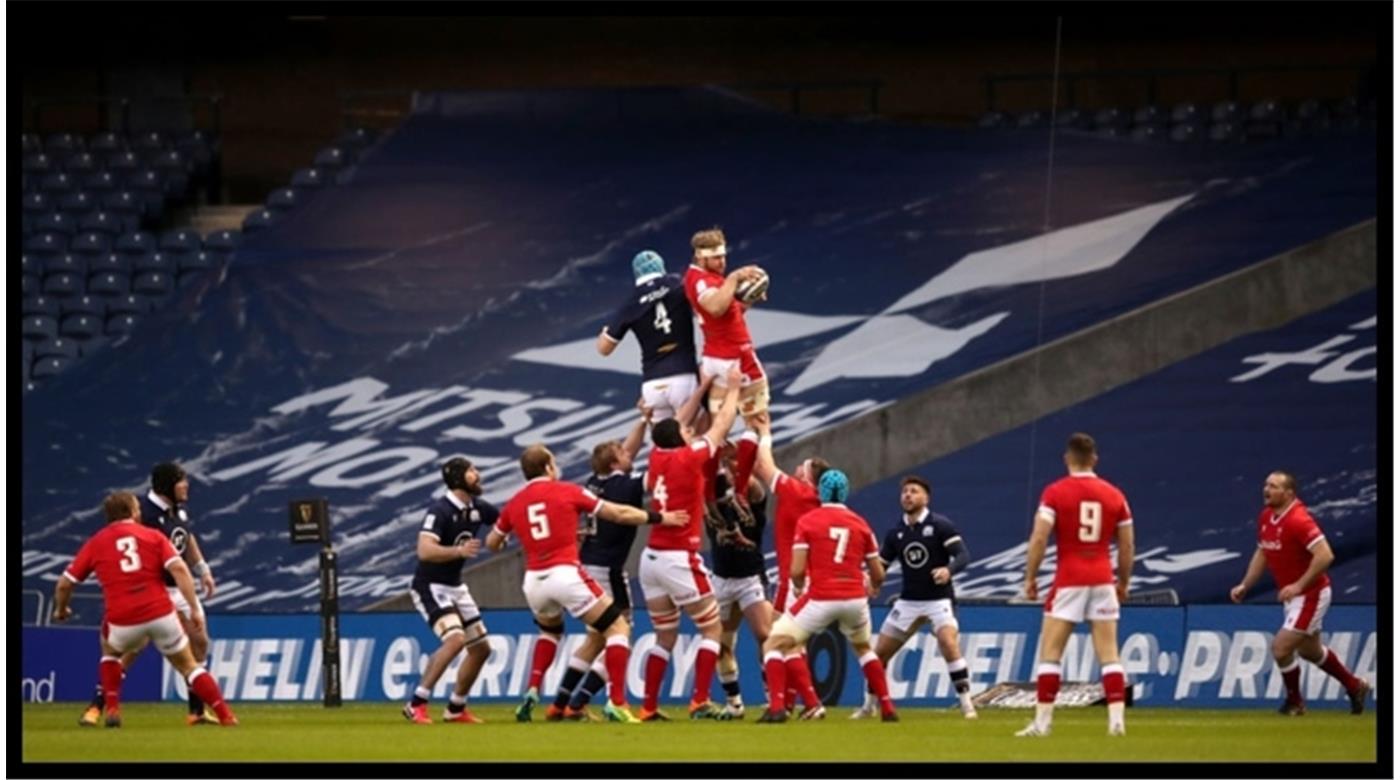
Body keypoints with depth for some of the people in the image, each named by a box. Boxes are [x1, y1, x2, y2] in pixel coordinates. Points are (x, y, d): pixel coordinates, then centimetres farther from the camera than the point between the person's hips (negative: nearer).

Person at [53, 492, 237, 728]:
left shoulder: (95, 543, 12)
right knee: (188, 665, 15)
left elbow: (64, 584, 13)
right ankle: (225, 715, 6)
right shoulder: (153, 536, 10)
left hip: (122, 620, 0)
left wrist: (61, 609, 33)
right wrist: (194, 608, -5)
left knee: (110, 650, 32)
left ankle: (112, 709, 18)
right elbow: (179, 569, -4)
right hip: (161, 614, 0)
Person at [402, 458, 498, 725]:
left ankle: (456, 709, 23)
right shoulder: (441, 510, -21)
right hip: (430, 586, -9)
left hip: (455, 587, 9)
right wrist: (459, 551, -45)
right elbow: (425, 551, -33)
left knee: (481, 648, 10)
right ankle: (416, 704, -21)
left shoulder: (477, 508, 2)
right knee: (455, 639, -27)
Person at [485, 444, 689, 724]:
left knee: (550, 630, 34)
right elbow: (619, 514, 7)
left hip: (534, 581, 5)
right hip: (566, 573, -5)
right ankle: (616, 703, -10)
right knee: (617, 627, 4)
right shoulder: (567, 492, 4)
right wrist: (659, 518, 18)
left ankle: (532, 692, 17)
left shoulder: (514, 504, 12)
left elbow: (491, 543, 23)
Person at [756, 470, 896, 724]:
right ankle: (887, 707, 26)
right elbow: (878, 574, 11)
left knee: (774, 644, 5)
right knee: (863, 648, 31)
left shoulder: (807, 521, -1)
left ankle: (776, 706, -13)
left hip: (820, 598, -4)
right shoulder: (860, 524, 8)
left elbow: (797, 571, -7)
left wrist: (800, 586, 16)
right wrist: (873, 587, 35)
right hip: (855, 598, 4)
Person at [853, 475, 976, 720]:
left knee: (949, 644, -28)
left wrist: (949, 570, -36)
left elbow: (962, 555, -14)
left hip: (938, 599, -5)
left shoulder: (940, 525, -8)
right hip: (908, 601, 5)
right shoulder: (895, 534, 6)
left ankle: (967, 704, -22)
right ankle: (869, 707, 23)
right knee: (880, 652, 5)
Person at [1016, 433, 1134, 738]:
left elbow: (1039, 538, -11)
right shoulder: (1114, 495, 5)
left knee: (1050, 653, 3)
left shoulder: (1055, 493, -5)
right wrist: (1123, 583, 20)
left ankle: (1042, 722, 0)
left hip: (1068, 581, -3)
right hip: (1102, 581, 3)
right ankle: (1116, 721, -3)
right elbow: (1127, 547, 8)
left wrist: (1030, 577, -2)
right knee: (1109, 655, 4)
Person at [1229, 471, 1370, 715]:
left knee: (1281, 647, -12)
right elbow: (1262, 553, 17)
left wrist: (1299, 585, -32)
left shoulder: (1298, 520, -25)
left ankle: (1294, 702, 10)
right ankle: (1355, 687, 41)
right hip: (1292, 595, 9)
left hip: (1311, 594, -9)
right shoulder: (1266, 517, 3)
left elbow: (1325, 555, -32)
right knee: (1310, 650, 22)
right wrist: (1245, 586, 9)